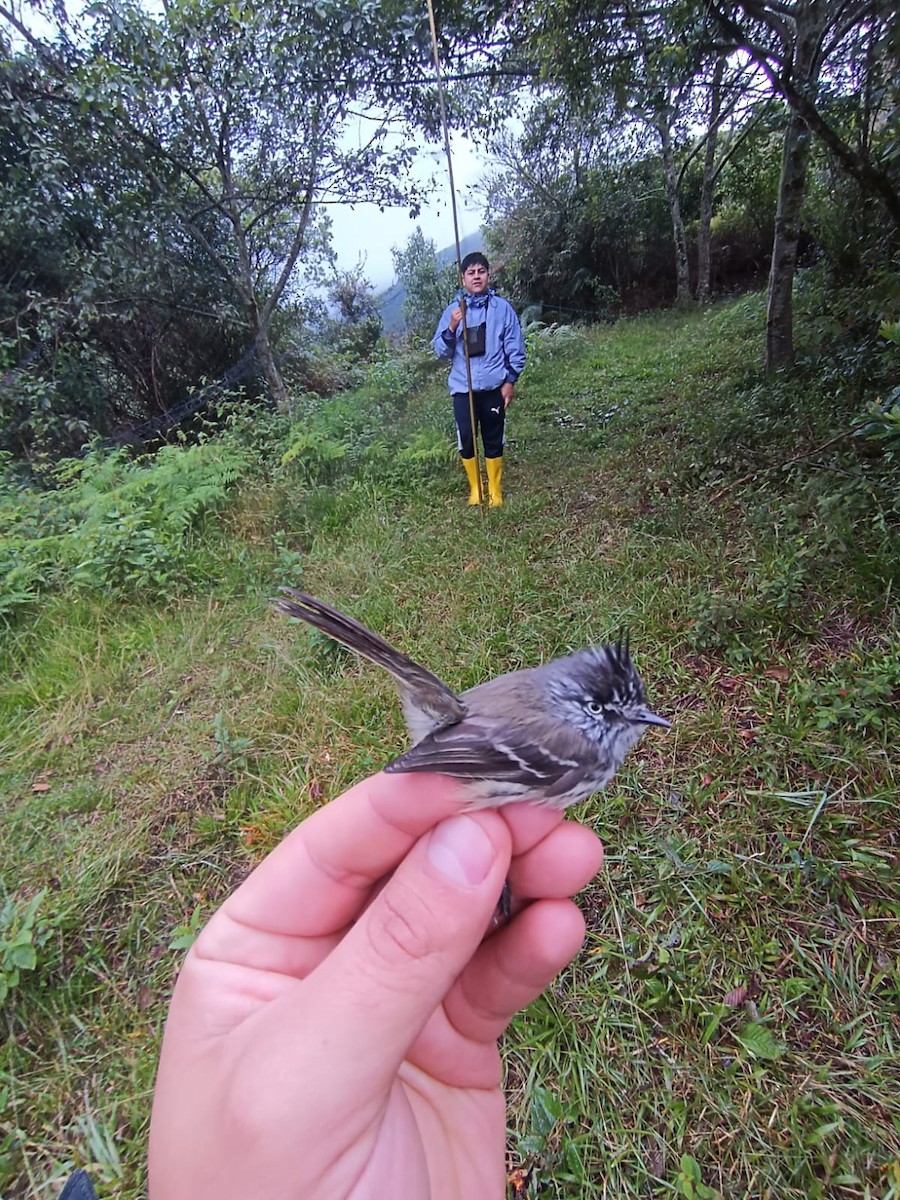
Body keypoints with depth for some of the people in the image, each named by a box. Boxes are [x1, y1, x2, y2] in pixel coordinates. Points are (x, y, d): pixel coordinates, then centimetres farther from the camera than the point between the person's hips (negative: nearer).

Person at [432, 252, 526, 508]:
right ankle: (475, 488, 19)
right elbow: (441, 351, 2)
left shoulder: (502, 307, 2)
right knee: (466, 439, 0)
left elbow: (515, 347, 4)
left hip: (494, 387, -1)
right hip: (462, 388, 1)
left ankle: (496, 490, 20)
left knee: (494, 440, 6)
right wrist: (451, 328, -15)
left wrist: (510, 380, -2)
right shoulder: (453, 310, 4)